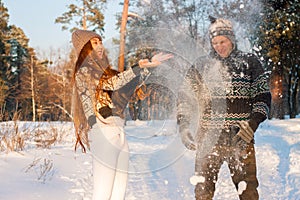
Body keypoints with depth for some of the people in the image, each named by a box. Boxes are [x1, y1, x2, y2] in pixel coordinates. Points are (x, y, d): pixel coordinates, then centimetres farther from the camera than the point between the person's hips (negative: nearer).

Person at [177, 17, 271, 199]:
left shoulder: (250, 63, 7)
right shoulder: (201, 67, 10)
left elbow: (264, 97, 4)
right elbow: (185, 99, 10)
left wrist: (252, 125, -11)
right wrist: (184, 126, -5)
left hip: (241, 138, -1)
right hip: (208, 138, 1)